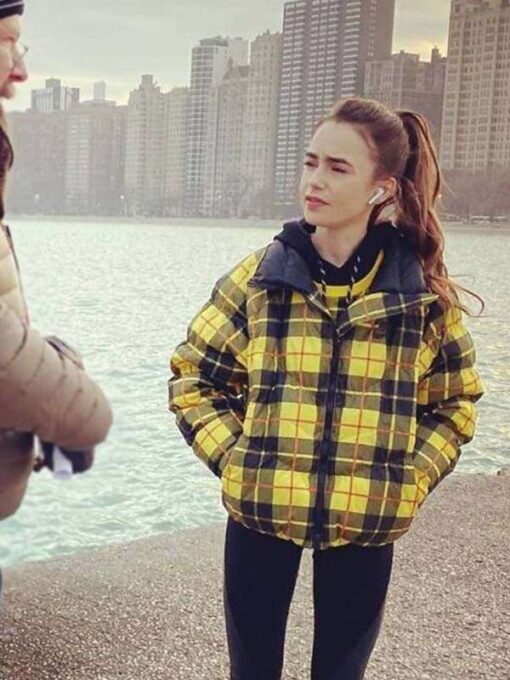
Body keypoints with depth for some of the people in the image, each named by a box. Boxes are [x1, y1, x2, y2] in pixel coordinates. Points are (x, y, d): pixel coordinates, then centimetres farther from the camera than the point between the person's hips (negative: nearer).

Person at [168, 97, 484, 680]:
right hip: (261, 508, 0)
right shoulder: (258, 276, -4)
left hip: (366, 522, 0)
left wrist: (410, 483, -4)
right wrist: (236, 460, -7)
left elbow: (454, 402, 8)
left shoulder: (425, 293, -3)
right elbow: (193, 379, 4)